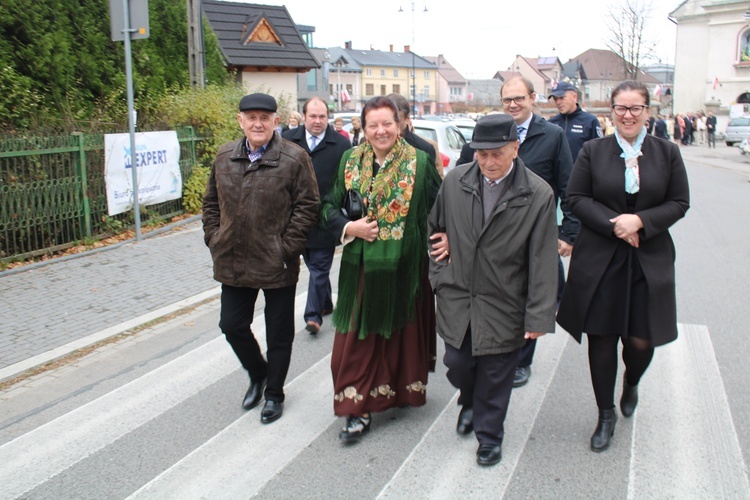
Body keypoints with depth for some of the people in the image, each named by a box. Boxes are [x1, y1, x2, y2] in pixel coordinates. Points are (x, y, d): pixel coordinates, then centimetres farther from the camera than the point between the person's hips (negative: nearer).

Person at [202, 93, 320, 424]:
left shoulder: (294, 158, -9)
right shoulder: (224, 157, 6)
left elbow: (307, 207, -10)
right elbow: (211, 203, 14)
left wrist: (287, 248, -15)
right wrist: (213, 238, 3)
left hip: (277, 266, -4)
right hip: (233, 263, 5)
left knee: (278, 333, 9)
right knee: (232, 325, 12)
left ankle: (274, 393, 29)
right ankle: (257, 375, 39)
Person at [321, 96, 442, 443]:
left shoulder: (420, 162, -4)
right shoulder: (350, 161, 4)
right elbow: (330, 207, 8)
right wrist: (349, 228, -10)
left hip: (405, 266, -2)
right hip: (361, 266, 2)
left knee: (403, 331, 14)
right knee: (359, 336, 4)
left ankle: (405, 389, 37)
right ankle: (359, 409, 14)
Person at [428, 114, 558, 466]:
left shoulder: (538, 195, -13)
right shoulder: (455, 180, -4)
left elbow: (543, 261, -12)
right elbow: (434, 227, 12)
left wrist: (539, 317, -13)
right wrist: (438, 275, 7)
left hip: (503, 305, -2)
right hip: (456, 298, 3)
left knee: (495, 376, 9)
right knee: (457, 364, 11)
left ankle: (489, 434, 32)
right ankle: (470, 403, 45)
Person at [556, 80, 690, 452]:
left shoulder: (667, 153, 4)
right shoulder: (593, 151, 2)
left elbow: (679, 204, 3)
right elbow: (575, 198, -1)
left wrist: (640, 220, -14)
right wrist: (612, 224, -14)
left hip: (649, 260, 1)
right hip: (600, 260, 0)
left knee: (641, 340, 1)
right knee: (601, 339, 5)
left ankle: (631, 383, 39)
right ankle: (606, 415, 23)